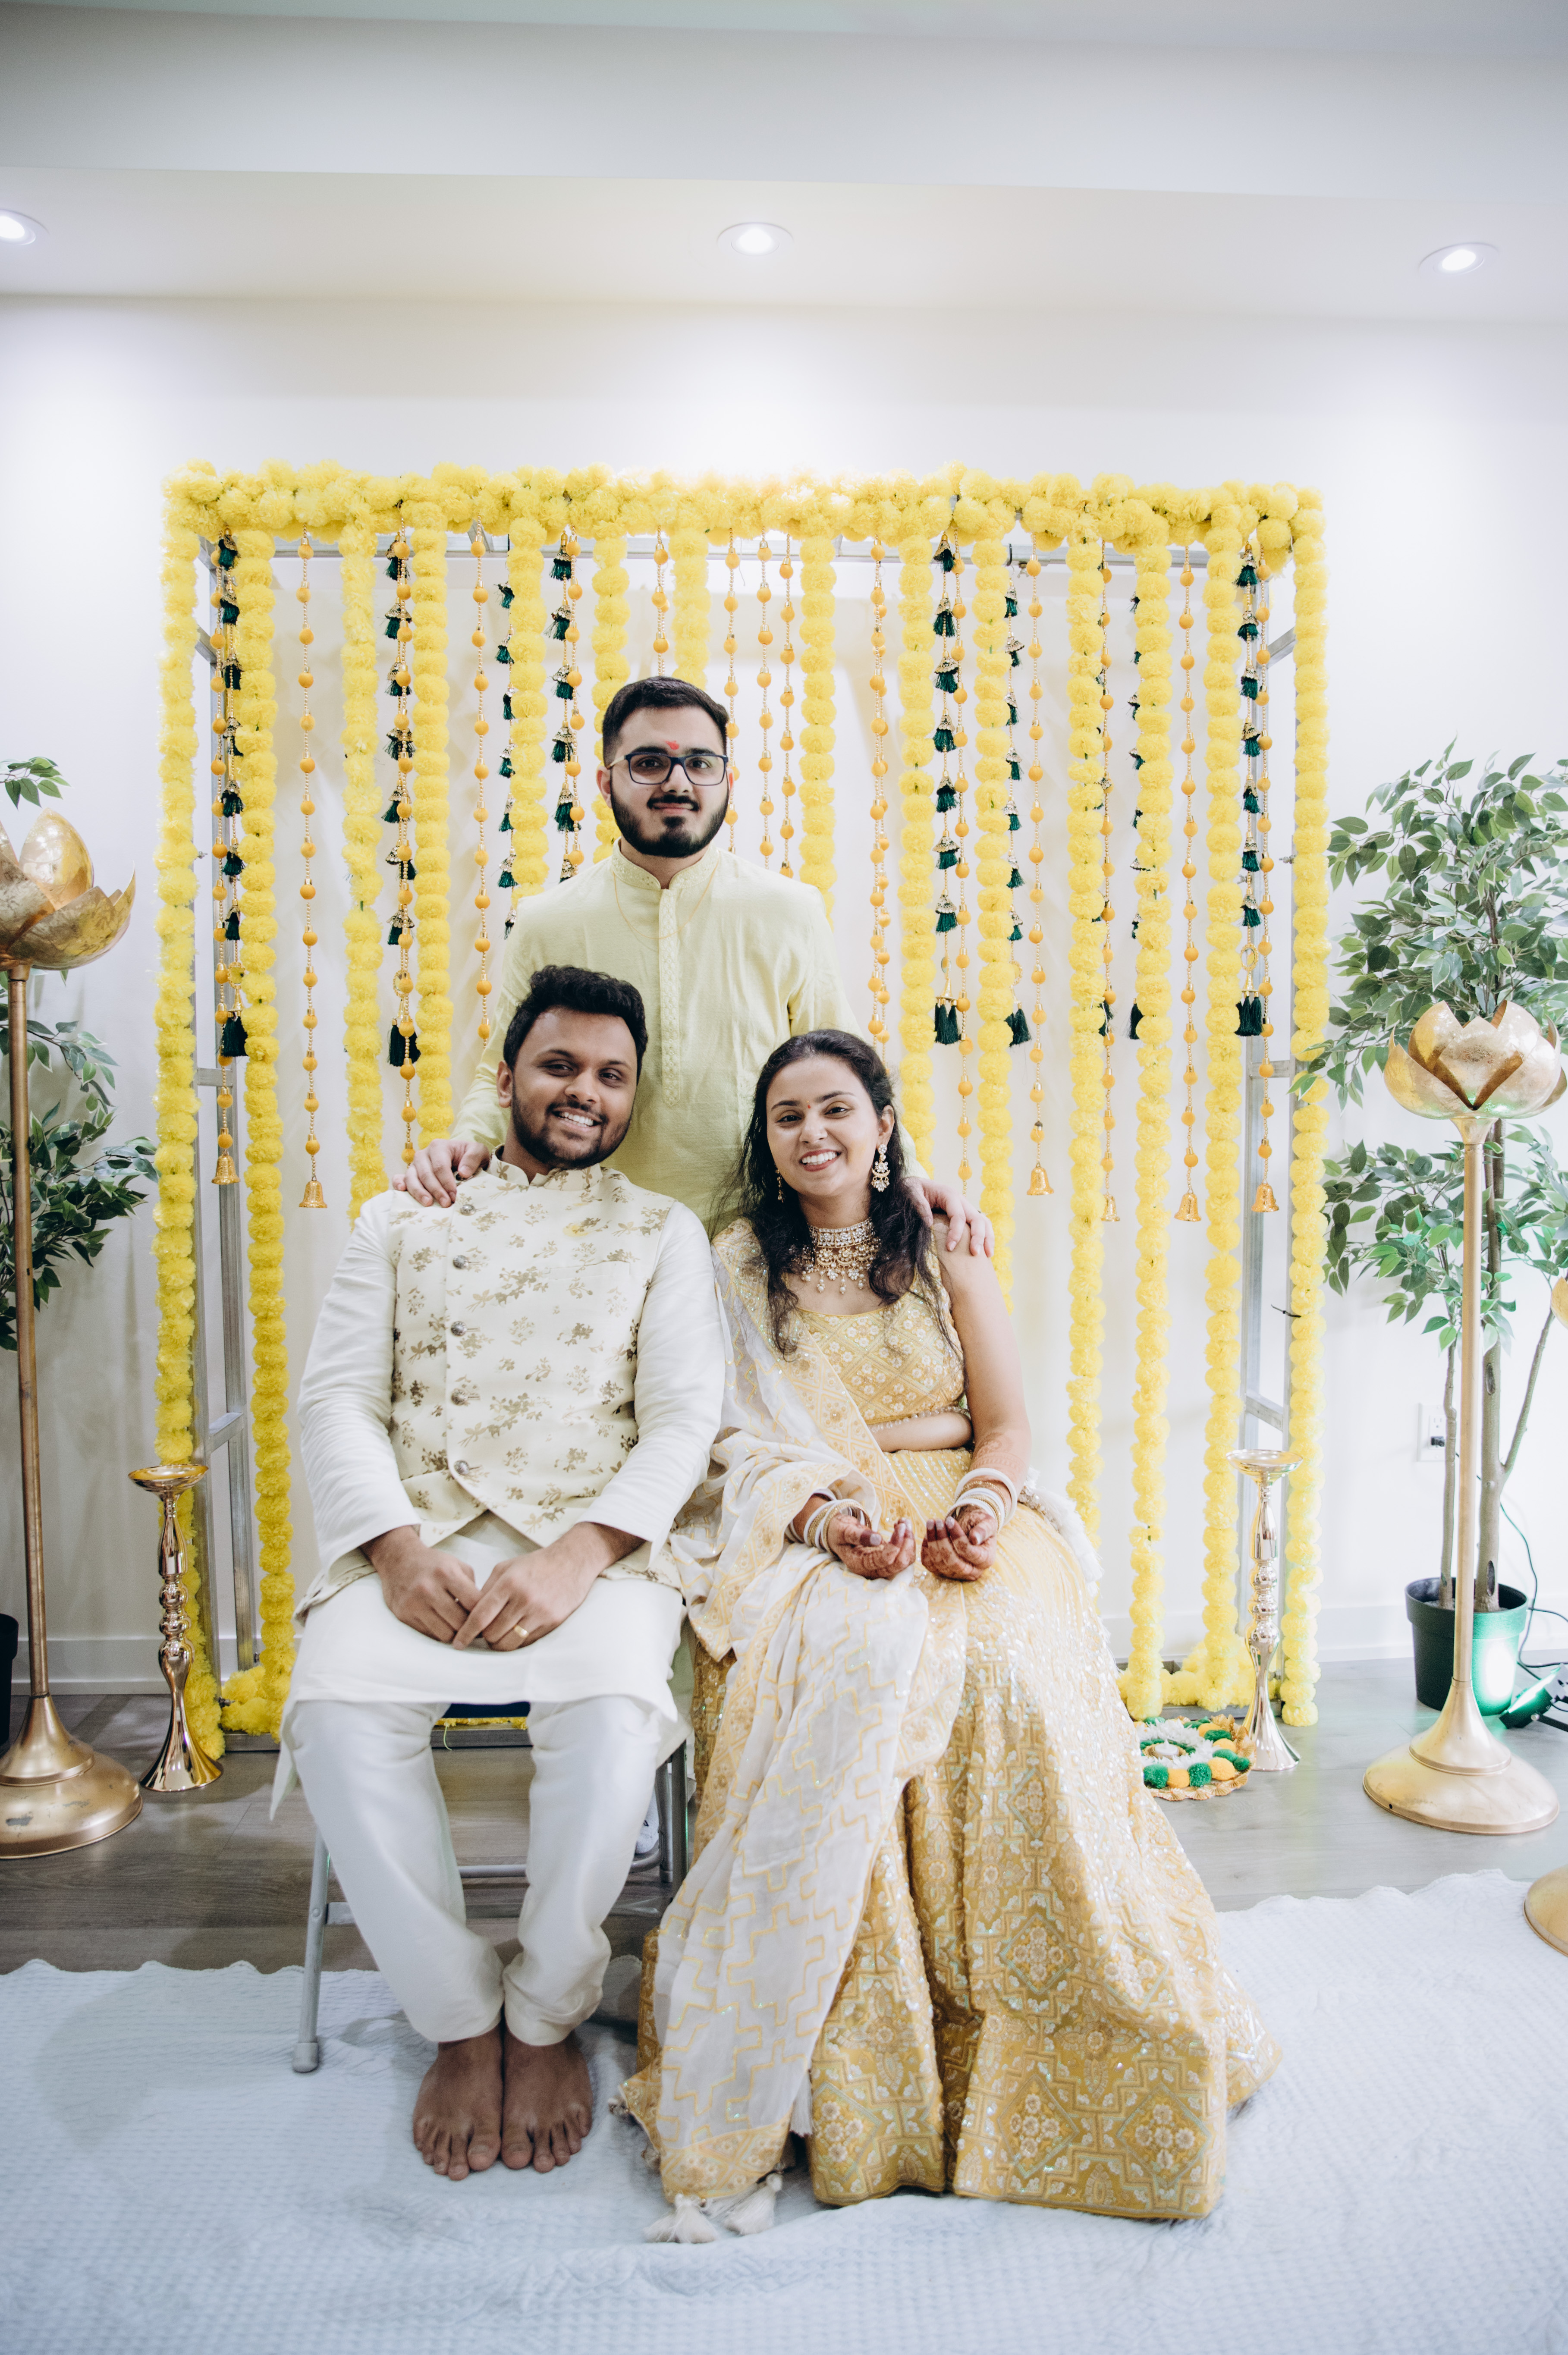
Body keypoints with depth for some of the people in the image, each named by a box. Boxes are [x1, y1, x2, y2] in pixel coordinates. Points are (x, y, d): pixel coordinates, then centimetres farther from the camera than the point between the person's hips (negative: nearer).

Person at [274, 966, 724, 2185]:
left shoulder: (662, 1232, 13)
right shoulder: (401, 1222, 18)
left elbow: (684, 1421, 1)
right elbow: (338, 1398, 8)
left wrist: (578, 1556, -16)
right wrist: (397, 1550, -11)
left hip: (595, 1544, -1)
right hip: (415, 1542, 2)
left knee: (613, 1710, -32)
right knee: (340, 1708, -28)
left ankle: (548, 2014, -3)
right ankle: (459, 2018, -4)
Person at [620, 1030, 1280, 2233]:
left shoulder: (952, 1265, 16)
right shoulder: (738, 1272, 12)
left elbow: (1009, 1425, 9)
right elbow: (742, 1442, 3)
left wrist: (980, 1510, -14)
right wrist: (829, 1514, -17)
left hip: (965, 1520, 2)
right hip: (812, 1538, -1)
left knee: (1014, 1672, -31)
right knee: (865, 1655, -35)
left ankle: (1024, 2038, -13)